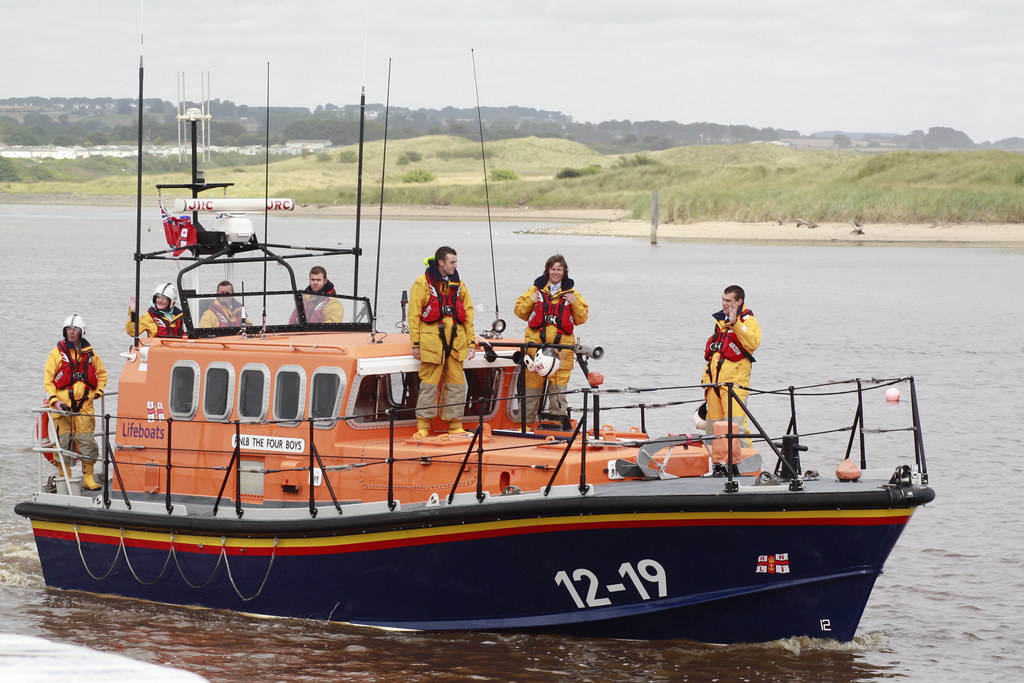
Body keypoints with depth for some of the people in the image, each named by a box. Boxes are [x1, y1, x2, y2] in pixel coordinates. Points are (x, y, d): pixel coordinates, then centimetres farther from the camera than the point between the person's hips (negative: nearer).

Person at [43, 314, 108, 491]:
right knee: (63, 441, -1)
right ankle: (65, 478, 6)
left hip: (84, 405, 2)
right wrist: (54, 400, -10)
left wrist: (98, 392, 12)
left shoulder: (90, 353, 11)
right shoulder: (57, 353, 2)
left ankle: (88, 478, 4)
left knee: (87, 440, -2)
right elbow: (48, 379, 0)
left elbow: (102, 373, 25)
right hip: (62, 404, -2)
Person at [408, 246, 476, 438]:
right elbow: (414, 314, -1)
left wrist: (471, 341, 11)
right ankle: (422, 427, 1)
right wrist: (415, 343, -5)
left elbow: (468, 315, 18)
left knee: (457, 384, 5)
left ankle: (455, 425, 12)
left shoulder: (459, 285, 15)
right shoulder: (423, 283, 0)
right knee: (429, 384, -4)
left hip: (456, 341, 5)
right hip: (432, 341, -5)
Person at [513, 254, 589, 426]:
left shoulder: (571, 292, 12)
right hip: (537, 344, 0)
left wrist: (575, 303, -5)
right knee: (533, 382, 0)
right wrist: (530, 301, -4)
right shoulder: (537, 290, 11)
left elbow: (581, 318, 11)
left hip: (562, 346, 0)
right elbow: (520, 311, 13)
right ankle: (527, 420, 6)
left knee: (559, 384, -3)